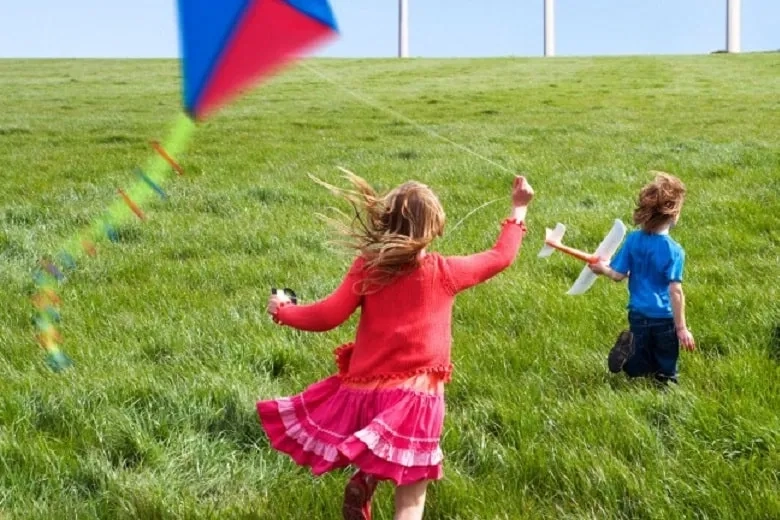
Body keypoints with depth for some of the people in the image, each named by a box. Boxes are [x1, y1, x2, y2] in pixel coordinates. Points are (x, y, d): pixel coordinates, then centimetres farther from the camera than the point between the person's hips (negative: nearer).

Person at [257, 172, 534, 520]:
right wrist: (519, 210, 23)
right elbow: (501, 256, 10)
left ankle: (361, 483, 7)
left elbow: (329, 316, -4)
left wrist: (283, 311, 13)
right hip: (413, 396, -3)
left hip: (366, 390, 3)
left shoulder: (367, 267, -3)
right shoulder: (445, 272, -4)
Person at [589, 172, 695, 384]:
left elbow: (618, 275, 1)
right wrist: (681, 328, -11)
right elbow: (675, 291, -16)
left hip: (638, 315, 3)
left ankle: (631, 347, -15)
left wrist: (603, 269, 22)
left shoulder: (633, 239, -4)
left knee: (639, 369, 13)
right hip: (664, 319, -3)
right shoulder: (674, 250, -16)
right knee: (666, 373, 14)